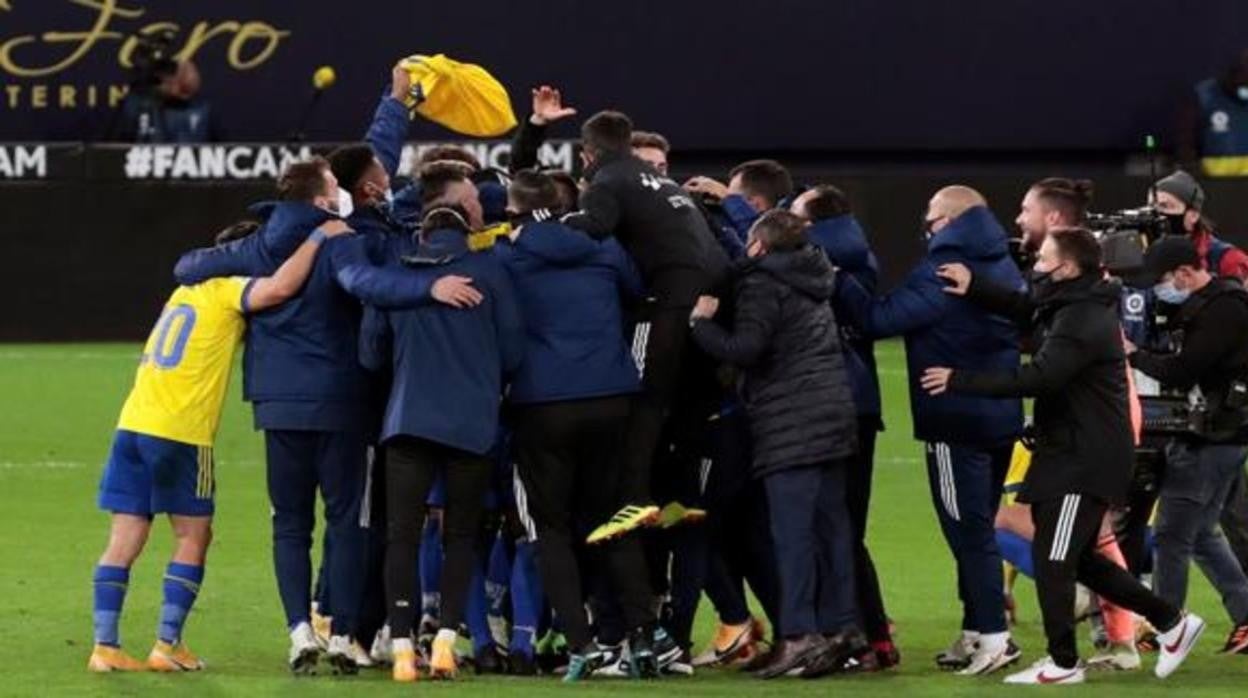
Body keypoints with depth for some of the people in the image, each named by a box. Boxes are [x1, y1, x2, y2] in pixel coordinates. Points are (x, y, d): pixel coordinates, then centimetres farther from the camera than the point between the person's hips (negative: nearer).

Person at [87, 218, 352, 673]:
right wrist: (319, 236, -12)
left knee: (125, 539, 5)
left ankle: (105, 645, 1)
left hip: (133, 425, 7)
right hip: (180, 433, -7)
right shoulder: (227, 291, -3)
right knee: (193, 537, 5)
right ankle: (167, 644, 0)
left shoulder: (188, 290, 22)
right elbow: (280, 287, -22)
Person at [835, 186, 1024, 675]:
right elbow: (1023, 327, 23)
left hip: (956, 420, -8)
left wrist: (838, 282, -4)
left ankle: (993, 635, -9)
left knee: (968, 528, -5)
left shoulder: (941, 273, -14)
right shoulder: (1004, 269, 12)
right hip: (1001, 417, 8)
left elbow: (878, 318, -16)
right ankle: (975, 633, 19)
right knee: (977, 526, 15)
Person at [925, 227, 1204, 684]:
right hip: (1074, 452, 10)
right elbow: (1026, 308, 16)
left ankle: (1063, 664, 1)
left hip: (1087, 458, -10)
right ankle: (1171, 621, 22)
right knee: (1076, 557, 16)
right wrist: (975, 288, -1)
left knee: (1052, 556, -6)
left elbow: (1037, 378, -27)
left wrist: (962, 381, -23)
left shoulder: (1083, 321, -20)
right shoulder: (1074, 305, 11)